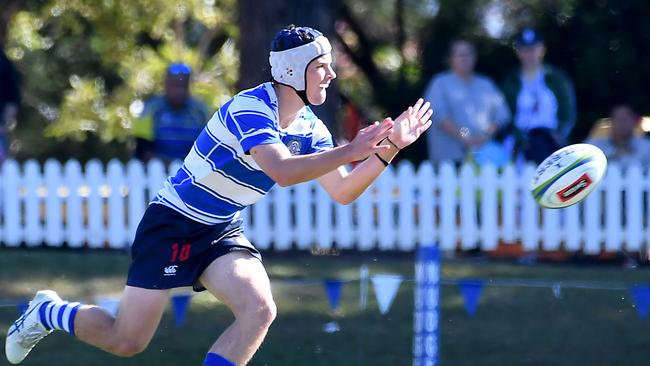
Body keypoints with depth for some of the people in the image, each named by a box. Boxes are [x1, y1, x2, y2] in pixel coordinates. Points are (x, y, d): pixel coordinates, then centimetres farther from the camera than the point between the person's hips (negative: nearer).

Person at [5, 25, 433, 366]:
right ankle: (49, 312, 24)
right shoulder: (249, 108, -24)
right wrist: (349, 151, -37)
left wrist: (388, 149, -11)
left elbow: (342, 191, 0)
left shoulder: (309, 128, 1)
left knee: (260, 310, -20)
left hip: (222, 232, 7)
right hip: (173, 226, -7)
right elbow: (283, 171, -38)